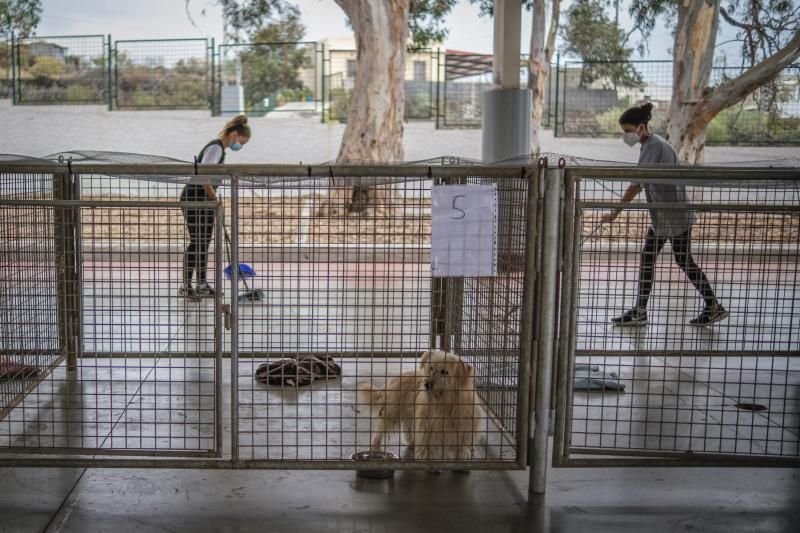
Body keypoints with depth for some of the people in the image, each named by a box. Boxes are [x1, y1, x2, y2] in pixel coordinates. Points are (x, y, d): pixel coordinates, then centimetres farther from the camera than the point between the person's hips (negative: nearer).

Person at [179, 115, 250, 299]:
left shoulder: (219, 148, 14)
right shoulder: (216, 148, -17)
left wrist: (213, 199, 17)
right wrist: (213, 197, -17)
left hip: (203, 200, 10)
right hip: (194, 199, -10)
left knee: (204, 242, 11)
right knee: (197, 242, -6)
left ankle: (202, 285, 17)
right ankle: (186, 286, 0)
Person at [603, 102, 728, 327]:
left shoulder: (656, 146, -22)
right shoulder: (648, 145, 8)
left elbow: (637, 184, -27)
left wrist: (615, 212, -28)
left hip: (675, 214, -9)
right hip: (661, 216, 9)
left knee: (684, 261, 1)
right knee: (647, 259, 8)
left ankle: (714, 307, 14)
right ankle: (640, 311, 13)